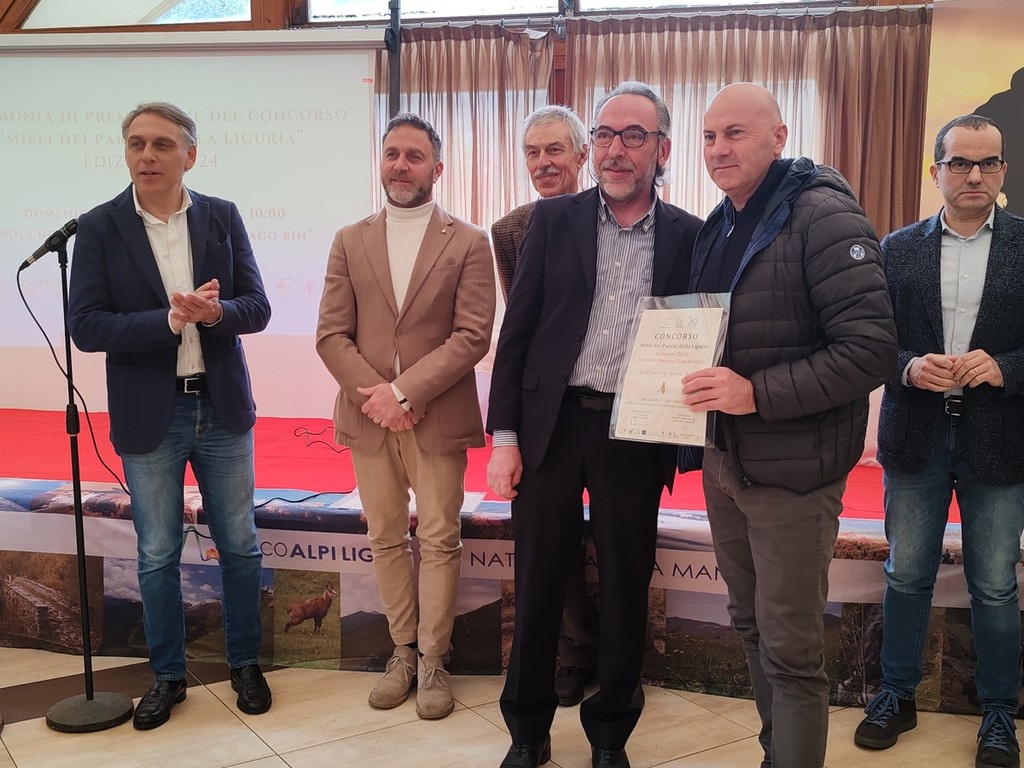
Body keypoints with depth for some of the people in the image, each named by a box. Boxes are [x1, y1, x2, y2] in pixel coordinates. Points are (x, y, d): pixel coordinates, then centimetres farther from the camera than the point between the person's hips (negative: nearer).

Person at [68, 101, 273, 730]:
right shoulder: (99, 227, -5)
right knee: (158, 556, 10)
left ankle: (246, 662, 29)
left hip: (222, 407, 1)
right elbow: (85, 326, -12)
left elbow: (257, 308, -3)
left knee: (240, 546, 10)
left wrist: (214, 313, -24)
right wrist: (172, 319, -22)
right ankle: (168, 675, 28)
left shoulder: (223, 218, 0)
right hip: (148, 415, -1)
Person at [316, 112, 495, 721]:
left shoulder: (468, 242, 0)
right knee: (387, 539, 11)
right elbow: (332, 335, 3)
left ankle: (432, 660, 17)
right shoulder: (351, 241, 9)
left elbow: (473, 335, -9)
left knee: (439, 539, 3)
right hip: (369, 417, 3)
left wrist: (404, 391, -16)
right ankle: (403, 651, 25)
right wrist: (373, 395, -12)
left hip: (437, 418, -3)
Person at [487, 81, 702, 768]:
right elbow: (517, 330, 2)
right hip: (551, 424, 0)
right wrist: (504, 437, -3)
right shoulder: (554, 219, 3)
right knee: (539, 583, 10)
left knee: (625, 590, 10)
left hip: (635, 434, 0)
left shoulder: (688, 237, 3)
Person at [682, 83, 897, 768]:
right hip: (722, 462, 8)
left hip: (791, 469, -8)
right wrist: (698, 391, 2)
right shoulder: (716, 230, 10)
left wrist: (758, 394, -26)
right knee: (753, 628, 19)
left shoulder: (824, 218, -14)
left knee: (791, 651, 2)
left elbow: (872, 349, -21)